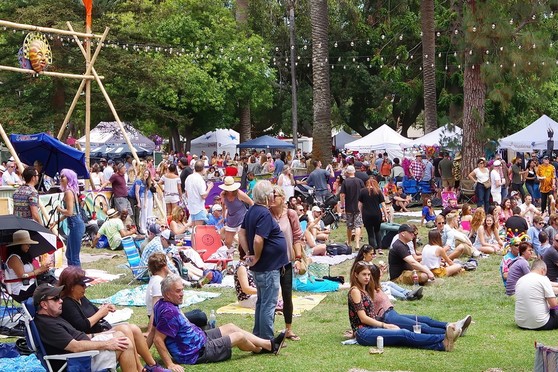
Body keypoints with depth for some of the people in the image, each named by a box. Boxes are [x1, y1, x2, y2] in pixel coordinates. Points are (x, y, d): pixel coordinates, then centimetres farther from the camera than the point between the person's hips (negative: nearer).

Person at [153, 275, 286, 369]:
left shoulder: (161, 305, 0)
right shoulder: (169, 312, -31)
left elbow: (154, 328, 8)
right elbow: (158, 339, -34)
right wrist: (170, 364, -33)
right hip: (197, 353, -10)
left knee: (230, 327, 19)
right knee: (239, 336, 4)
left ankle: (269, 344, 30)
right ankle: (260, 349, 35)